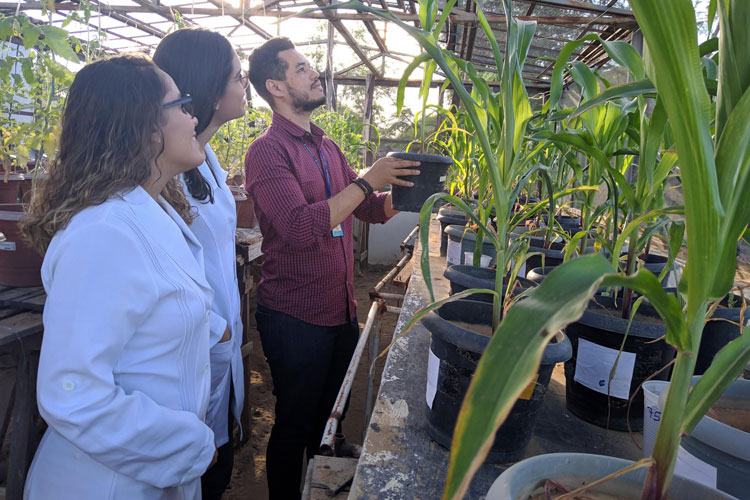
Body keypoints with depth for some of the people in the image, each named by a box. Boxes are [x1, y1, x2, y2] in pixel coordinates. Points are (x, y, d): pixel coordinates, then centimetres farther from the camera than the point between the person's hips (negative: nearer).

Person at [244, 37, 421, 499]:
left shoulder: (328, 148, 11)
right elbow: (301, 228, -26)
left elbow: (375, 210, 16)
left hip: (342, 311, 7)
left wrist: (407, 185, -1)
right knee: (295, 426, 10)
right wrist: (368, 180, -22)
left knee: (329, 418, 24)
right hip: (295, 317, -7)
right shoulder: (268, 151, -13)